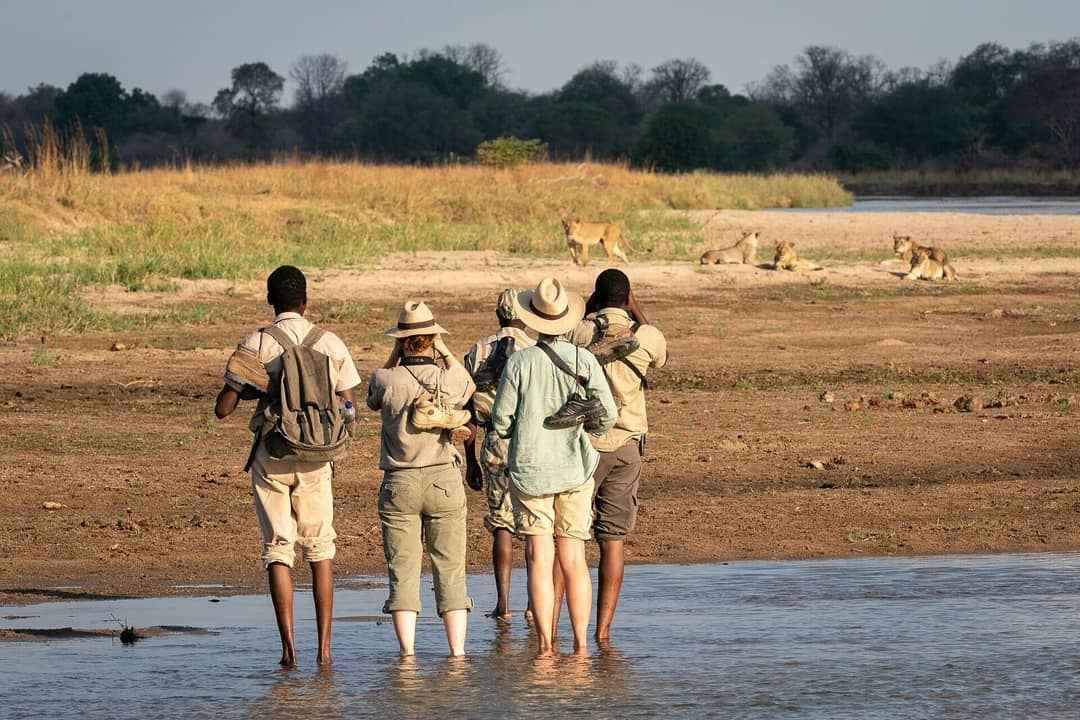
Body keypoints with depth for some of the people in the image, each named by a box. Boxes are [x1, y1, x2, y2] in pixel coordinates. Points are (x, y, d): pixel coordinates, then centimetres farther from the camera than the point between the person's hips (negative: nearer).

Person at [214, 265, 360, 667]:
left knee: (278, 550, 4)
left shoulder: (256, 344, -5)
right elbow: (348, 407, 2)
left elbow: (222, 409, -6)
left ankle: (288, 646, -5)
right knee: (320, 550, 11)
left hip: (271, 457, -1)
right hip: (315, 459, 1)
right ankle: (324, 646, 5)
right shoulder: (330, 344, 0)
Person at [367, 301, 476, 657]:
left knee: (403, 572, 2)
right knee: (450, 570, 7)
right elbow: (469, 386, 19)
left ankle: (407, 653, -5)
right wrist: (444, 351, 14)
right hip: (445, 481, 1)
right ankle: (457, 651, 3)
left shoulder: (387, 380, -11)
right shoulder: (450, 378, -6)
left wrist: (395, 354, 8)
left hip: (399, 484, -1)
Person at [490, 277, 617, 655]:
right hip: (575, 469, 2)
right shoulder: (584, 361, -4)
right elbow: (607, 417, -3)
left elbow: (501, 422, -7)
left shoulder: (519, 362, -9)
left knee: (539, 560, 0)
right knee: (574, 560, 8)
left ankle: (545, 646, -3)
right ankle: (580, 644, 7)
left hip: (530, 471, -2)